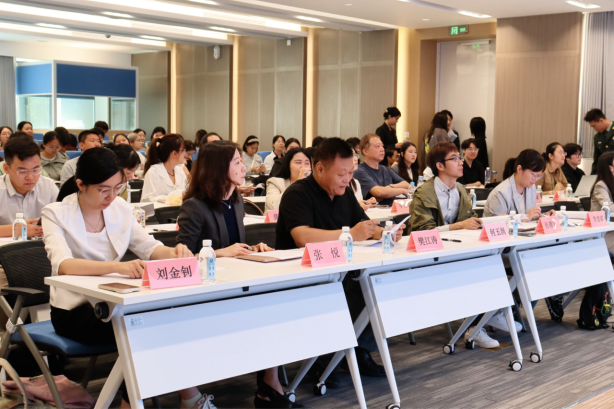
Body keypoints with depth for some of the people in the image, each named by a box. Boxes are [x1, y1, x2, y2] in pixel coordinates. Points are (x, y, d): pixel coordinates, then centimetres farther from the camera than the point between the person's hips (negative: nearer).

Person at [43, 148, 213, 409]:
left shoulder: (120, 209, 5)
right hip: (74, 310, -5)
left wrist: (173, 253, -20)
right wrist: (117, 266, -46)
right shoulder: (56, 214, -12)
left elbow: (148, 247, 6)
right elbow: (62, 265, -29)